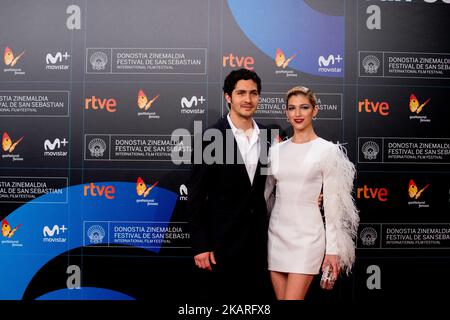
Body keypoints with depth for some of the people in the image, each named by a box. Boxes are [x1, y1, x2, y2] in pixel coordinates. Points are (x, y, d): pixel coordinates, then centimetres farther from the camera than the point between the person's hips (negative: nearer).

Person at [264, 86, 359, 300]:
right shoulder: (276, 149, 8)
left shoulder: (328, 150, -5)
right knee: (281, 298, 11)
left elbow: (332, 203, -6)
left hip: (307, 235, -4)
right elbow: (265, 192, 14)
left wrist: (333, 249, -8)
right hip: (277, 234, 5)